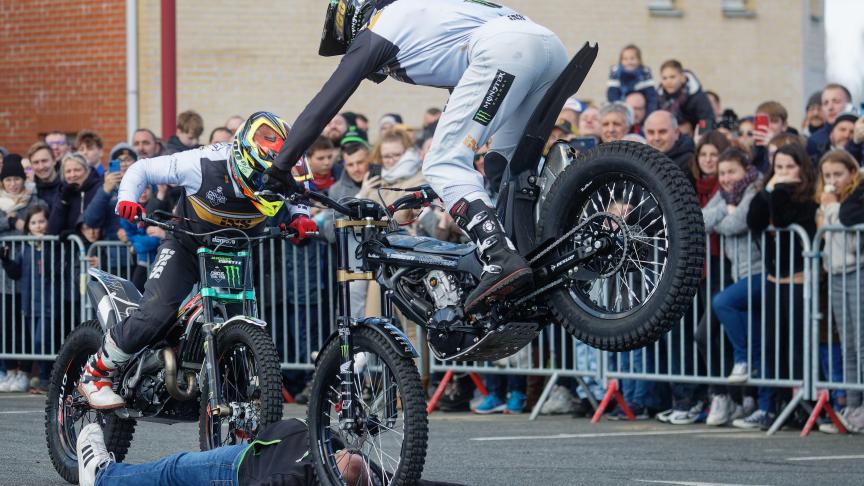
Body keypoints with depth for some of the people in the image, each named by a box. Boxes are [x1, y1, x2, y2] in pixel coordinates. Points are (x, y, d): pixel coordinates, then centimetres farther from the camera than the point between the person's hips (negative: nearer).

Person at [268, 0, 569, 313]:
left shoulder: (372, 34, 16)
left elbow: (323, 106, 13)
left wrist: (279, 169, 19)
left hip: (503, 51, -9)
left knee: (443, 165, -8)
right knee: (504, 167, 22)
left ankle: (502, 262, -27)